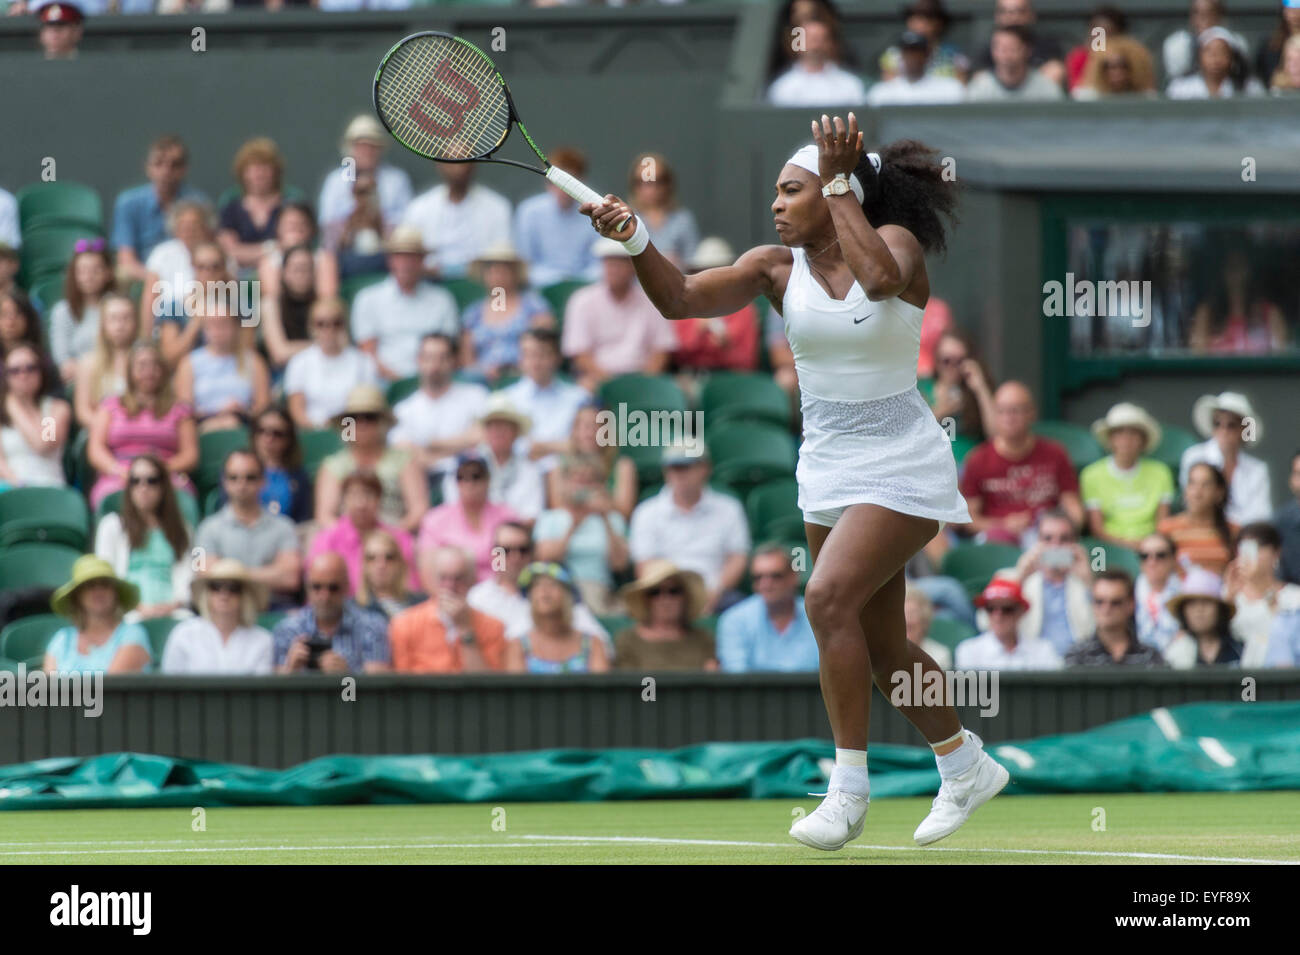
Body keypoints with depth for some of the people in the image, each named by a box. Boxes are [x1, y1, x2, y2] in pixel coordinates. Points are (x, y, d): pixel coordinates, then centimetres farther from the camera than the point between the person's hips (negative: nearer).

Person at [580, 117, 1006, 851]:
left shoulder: (896, 241, -12)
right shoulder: (777, 267, -1)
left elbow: (881, 276, -37)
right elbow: (681, 298, -12)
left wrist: (839, 181, -30)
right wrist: (636, 240, -29)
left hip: (901, 465, -7)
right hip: (827, 469, 7)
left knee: (830, 597, -24)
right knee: (879, 644, 13)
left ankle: (849, 789, -19)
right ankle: (967, 768, 33)